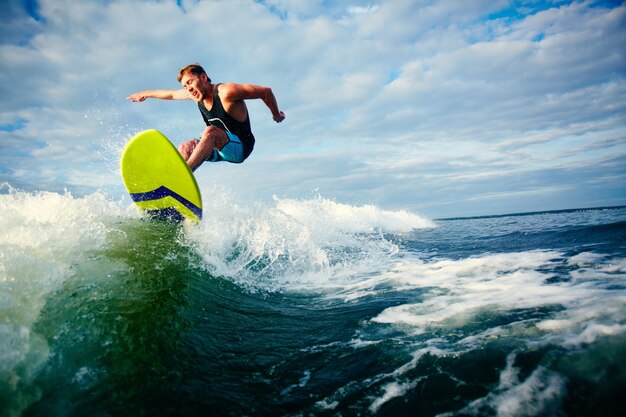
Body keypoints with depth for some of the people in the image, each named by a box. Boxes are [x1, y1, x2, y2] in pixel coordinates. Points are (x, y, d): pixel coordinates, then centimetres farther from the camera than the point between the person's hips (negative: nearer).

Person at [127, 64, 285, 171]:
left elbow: (266, 91, -16)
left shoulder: (226, 92, -22)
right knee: (186, 147, -12)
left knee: (210, 131, -33)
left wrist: (276, 115, -2)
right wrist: (146, 93, 35)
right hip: (219, 148, 8)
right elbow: (171, 94, 22)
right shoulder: (197, 92, 1)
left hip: (240, 147, -8)